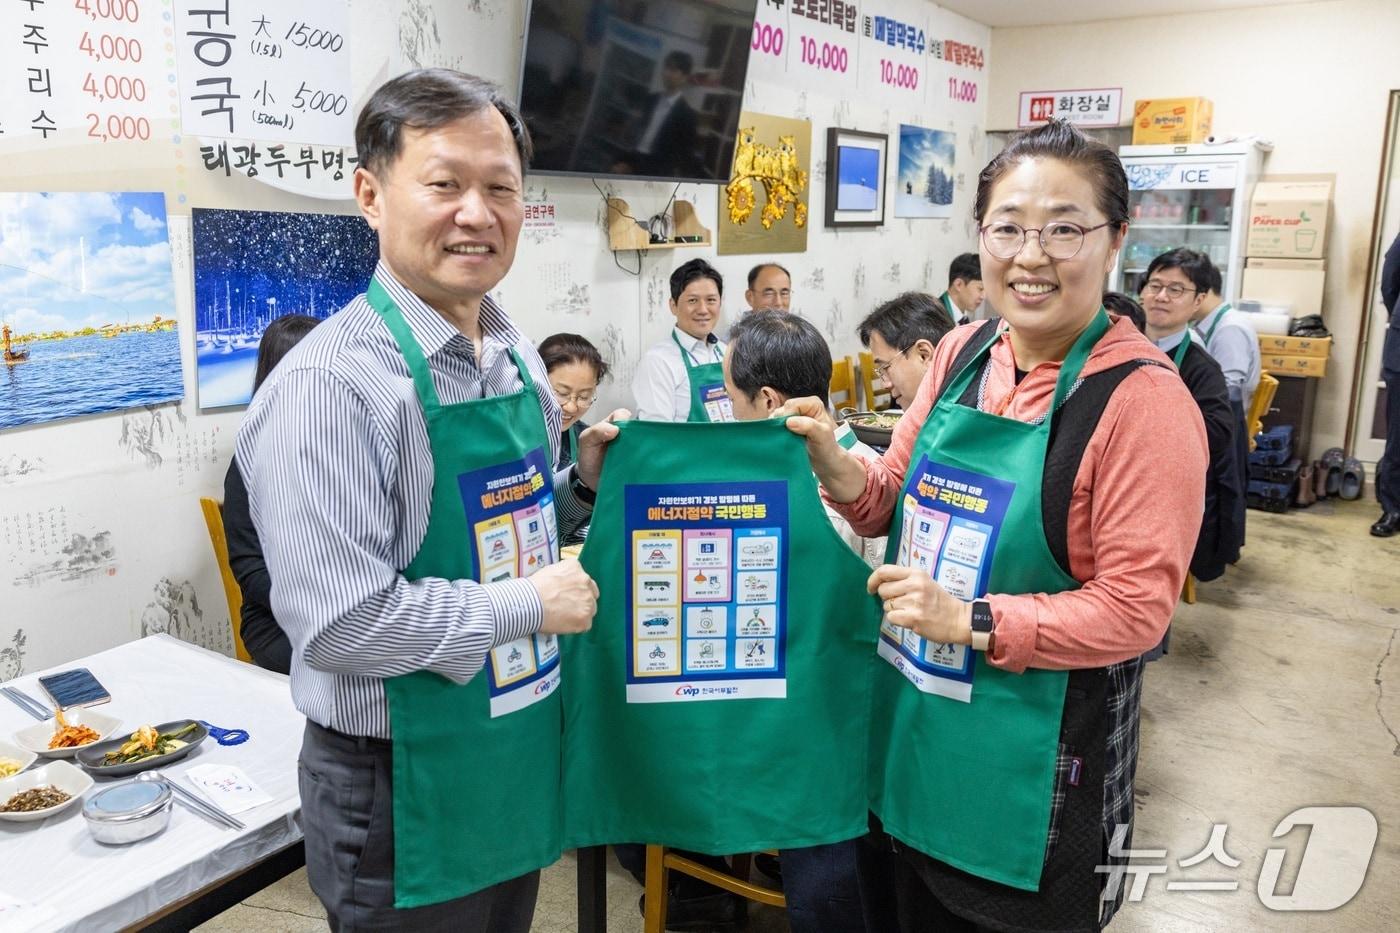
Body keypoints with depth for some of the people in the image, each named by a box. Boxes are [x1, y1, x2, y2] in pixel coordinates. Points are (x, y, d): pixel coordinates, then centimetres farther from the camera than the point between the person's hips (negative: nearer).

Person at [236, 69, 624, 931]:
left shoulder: (519, 358, 3)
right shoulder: (330, 384, -22)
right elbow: (341, 623, -26)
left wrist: (585, 485, -3)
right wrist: (532, 606, -18)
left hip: (523, 756, 7)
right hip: (403, 789, -7)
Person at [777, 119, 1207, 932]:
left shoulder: (1144, 397, -19)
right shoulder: (962, 354, -1)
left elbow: (1136, 608, -19)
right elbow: (899, 501, 8)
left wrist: (971, 620, -26)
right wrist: (836, 466, -12)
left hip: (1039, 743, -6)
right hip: (913, 713, 6)